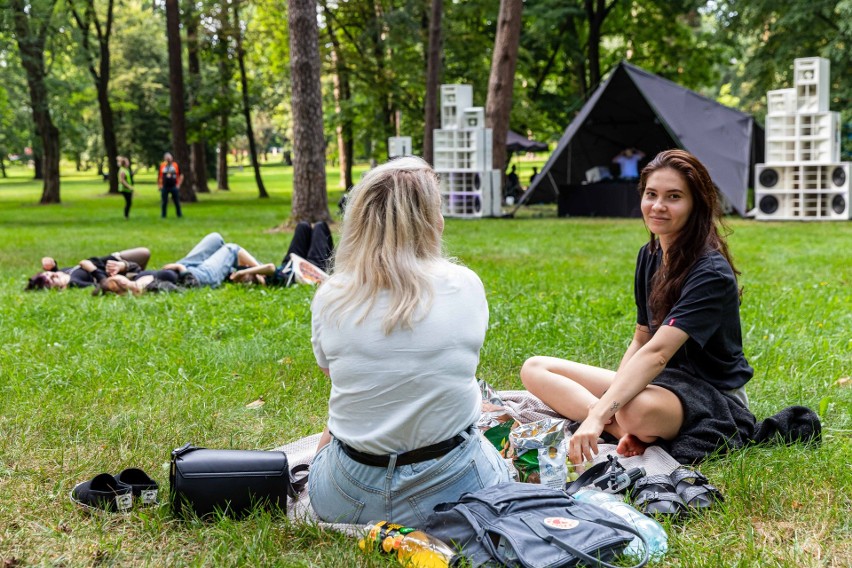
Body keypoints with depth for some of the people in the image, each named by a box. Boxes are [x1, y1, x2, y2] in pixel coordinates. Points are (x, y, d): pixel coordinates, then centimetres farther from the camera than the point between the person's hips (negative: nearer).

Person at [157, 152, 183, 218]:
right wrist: (159, 185, 7)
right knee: (164, 202, 3)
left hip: (174, 187, 0)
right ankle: (163, 215, 13)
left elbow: (181, 176, 9)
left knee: (177, 202, 2)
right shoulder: (162, 166, 4)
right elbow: (159, 176, 12)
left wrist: (178, 185, 1)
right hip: (165, 187, 0)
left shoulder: (176, 165, 3)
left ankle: (179, 215, 12)